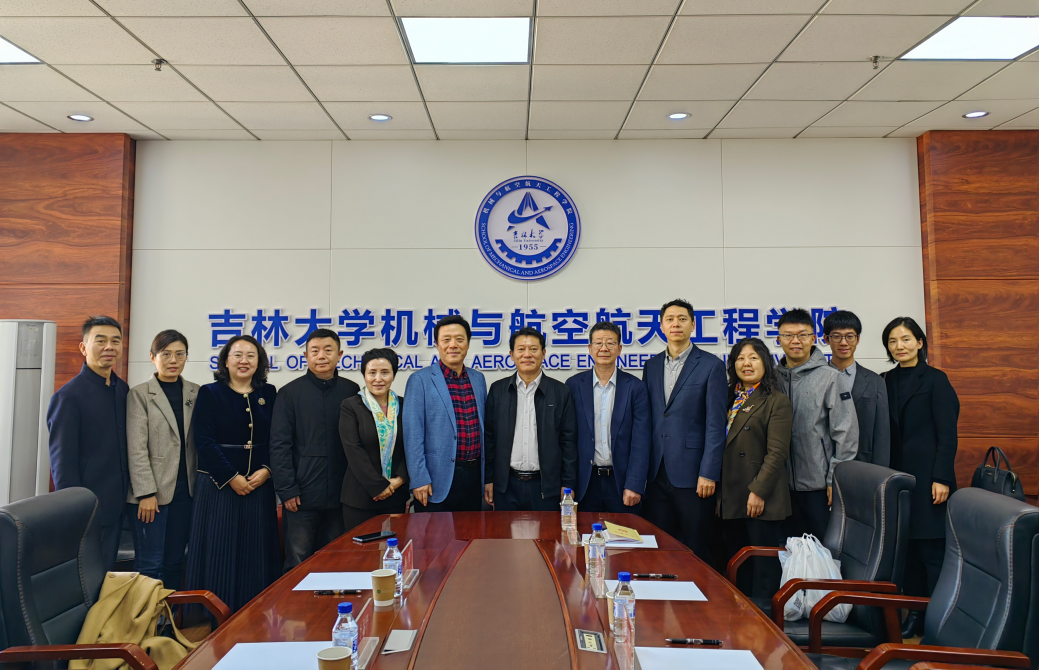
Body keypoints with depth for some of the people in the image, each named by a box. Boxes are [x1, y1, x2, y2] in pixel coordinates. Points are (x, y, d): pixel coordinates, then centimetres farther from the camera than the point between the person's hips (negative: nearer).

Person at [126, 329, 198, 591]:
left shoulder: (195, 393, 8)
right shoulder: (139, 394, -3)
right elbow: (136, 449, -7)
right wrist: (146, 493, -11)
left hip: (185, 489, 4)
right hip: (153, 491, -4)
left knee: (174, 561, 10)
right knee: (150, 563, -2)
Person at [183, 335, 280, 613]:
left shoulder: (268, 394, 8)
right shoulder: (209, 393, -1)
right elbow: (204, 441, -7)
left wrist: (266, 470, -9)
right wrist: (232, 478, -12)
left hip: (259, 484, 3)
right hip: (219, 485, -3)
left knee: (255, 555, 6)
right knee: (218, 554, 0)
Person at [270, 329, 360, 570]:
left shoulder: (351, 391, 6)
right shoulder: (290, 393, 0)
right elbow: (279, 445, -2)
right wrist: (286, 490, -8)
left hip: (340, 494, 2)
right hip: (302, 495, -2)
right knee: (298, 564, 4)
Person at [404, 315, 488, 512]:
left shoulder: (478, 379, 10)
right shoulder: (420, 380, -6)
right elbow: (412, 435, -9)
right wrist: (419, 479, -13)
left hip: (474, 476, 5)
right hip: (437, 481, -5)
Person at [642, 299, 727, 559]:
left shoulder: (711, 366, -3)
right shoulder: (652, 365, 11)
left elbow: (716, 424, -7)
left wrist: (708, 474, -12)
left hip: (691, 475, -4)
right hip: (657, 474, 5)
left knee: (695, 550, 5)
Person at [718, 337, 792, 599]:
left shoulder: (777, 402, -5)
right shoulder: (730, 400, 14)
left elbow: (777, 453, -12)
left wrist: (758, 492, -17)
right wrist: (720, 493, 9)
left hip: (761, 502, -6)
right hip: (731, 499, 7)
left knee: (764, 568, 2)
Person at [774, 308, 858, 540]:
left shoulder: (830, 377, -3)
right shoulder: (773, 377, 6)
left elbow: (847, 432, -5)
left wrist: (836, 479, -9)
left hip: (819, 486, -3)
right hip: (783, 484, 3)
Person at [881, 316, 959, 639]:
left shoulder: (935, 379, -3)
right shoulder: (887, 382, 11)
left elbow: (948, 434, -7)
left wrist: (942, 478, -14)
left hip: (928, 475, -5)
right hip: (897, 475, 5)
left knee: (932, 549, -3)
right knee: (907, 548, 8)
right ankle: (914, 614, 17)